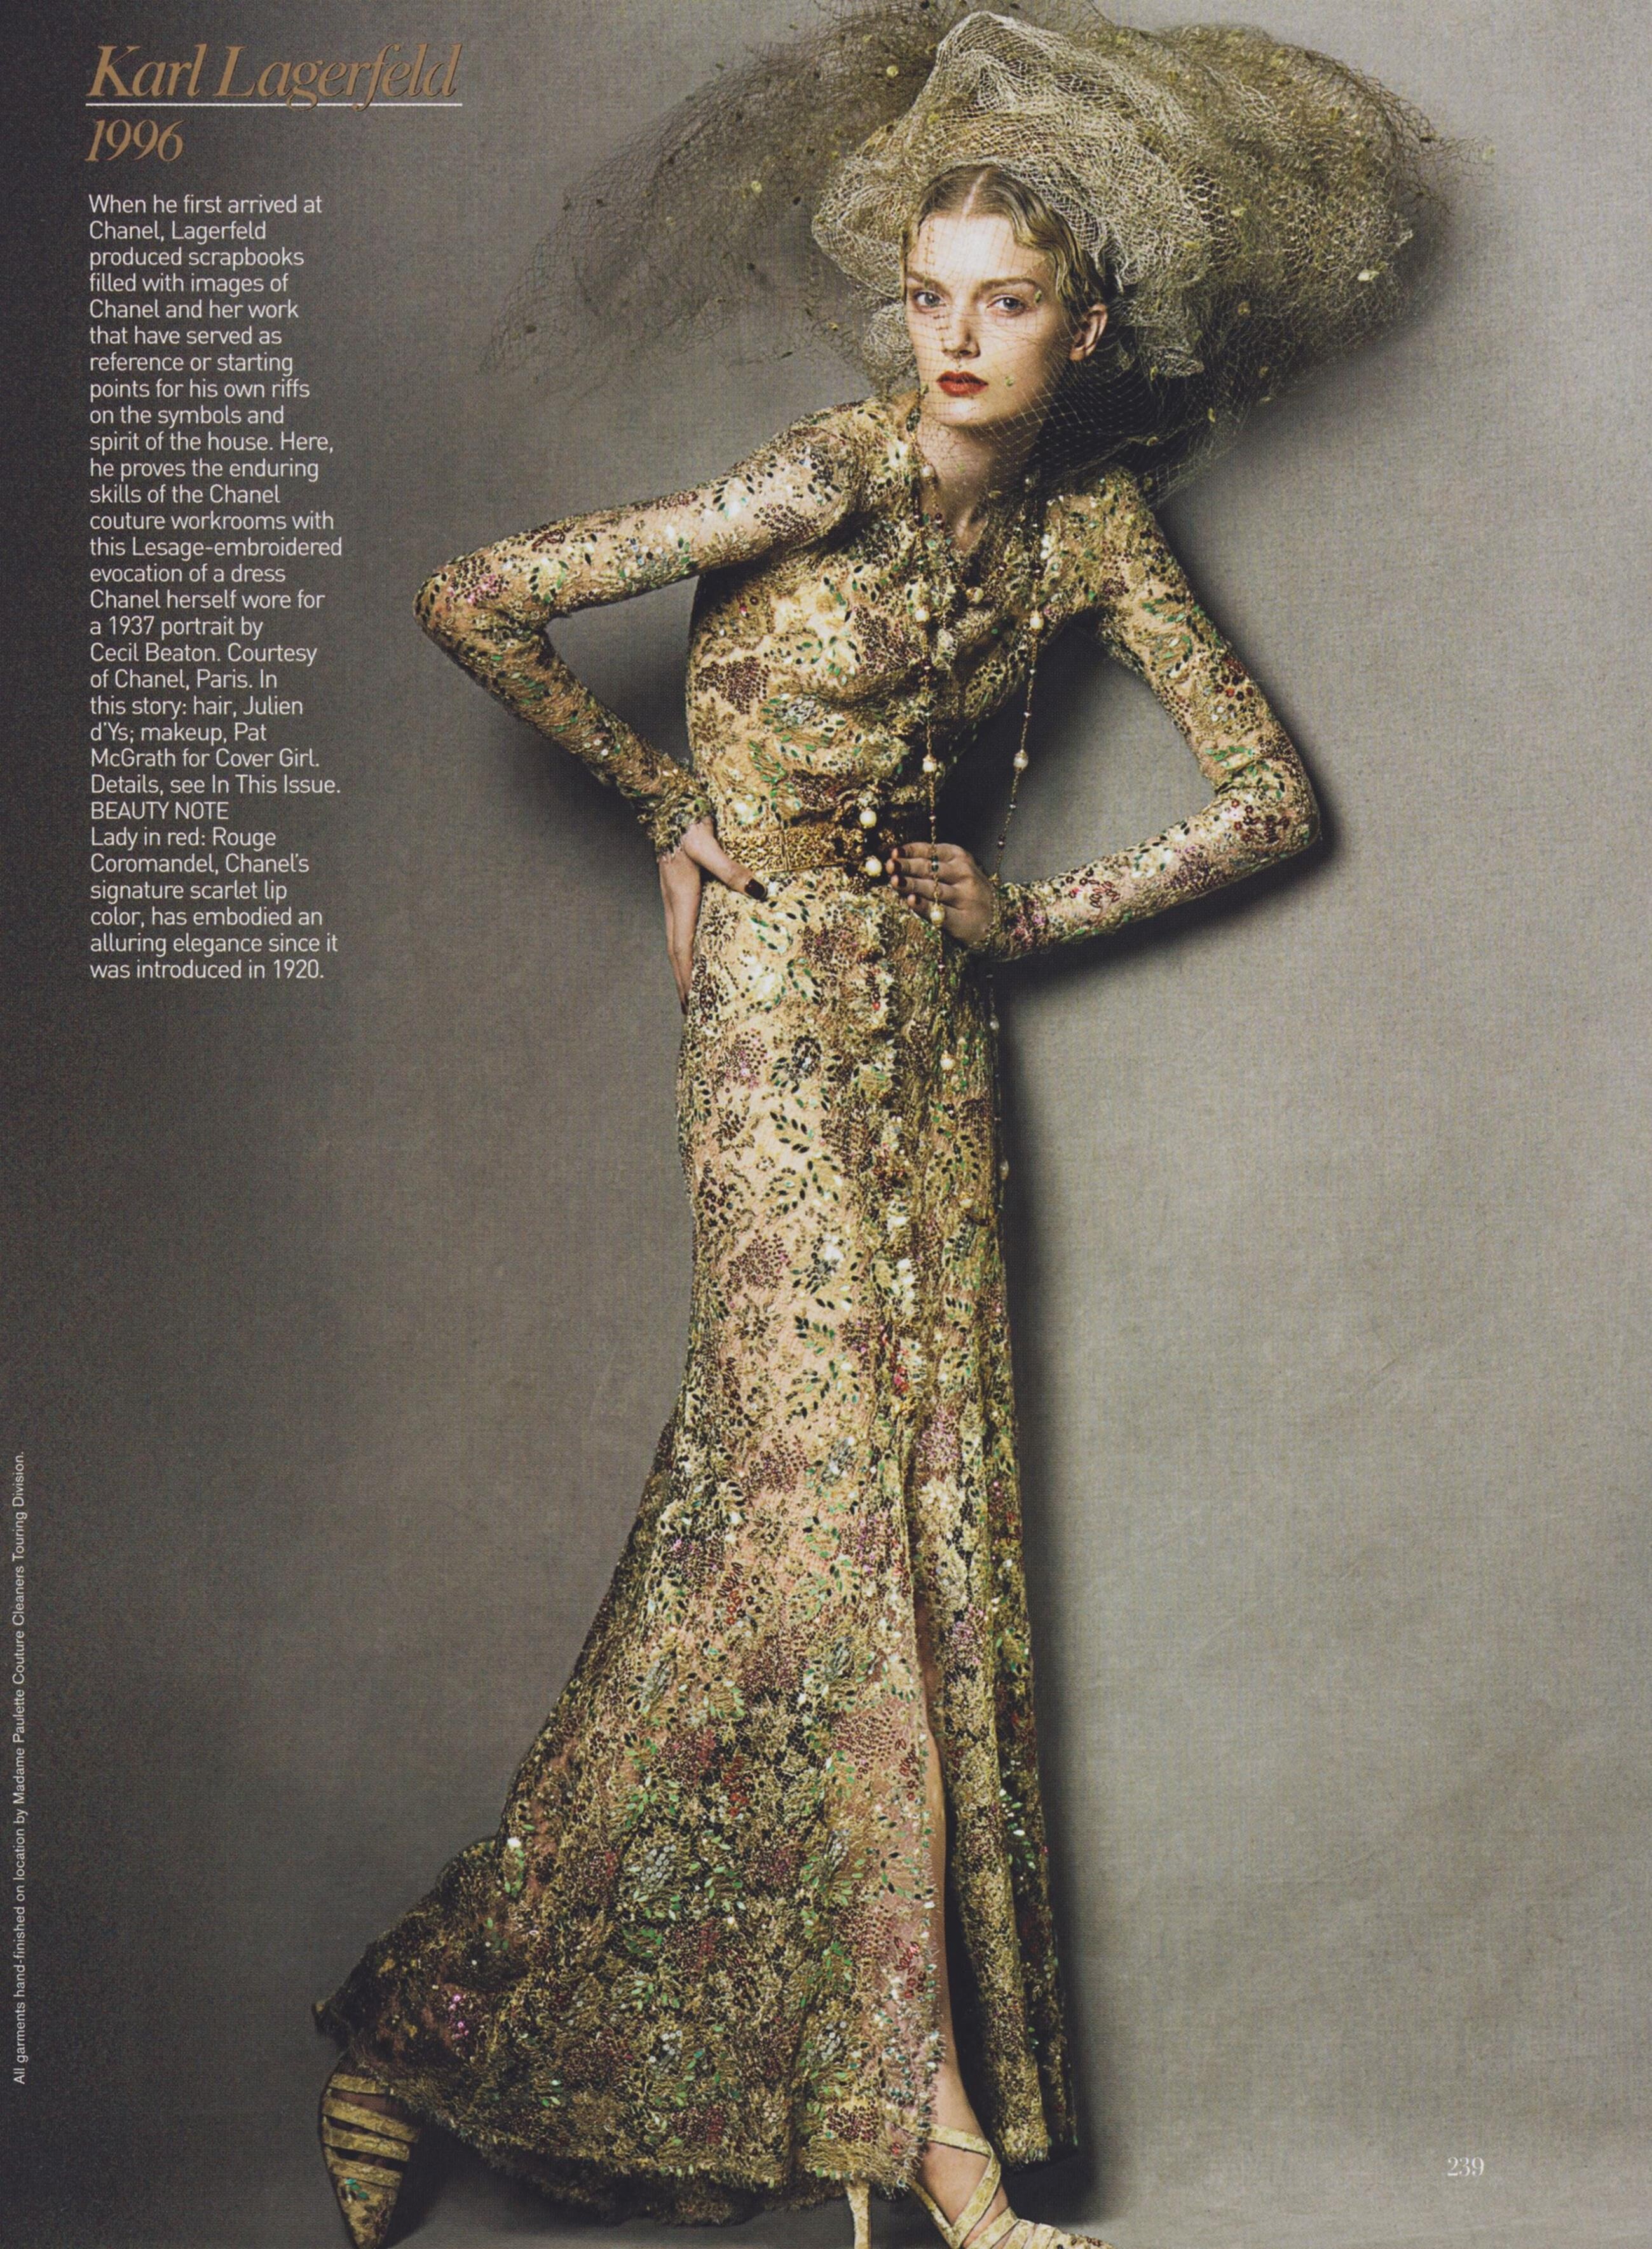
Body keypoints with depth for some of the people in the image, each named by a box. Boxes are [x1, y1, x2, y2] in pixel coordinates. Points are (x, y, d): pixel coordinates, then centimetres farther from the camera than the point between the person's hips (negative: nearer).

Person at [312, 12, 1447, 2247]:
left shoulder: (1093, 524, 2)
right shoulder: (830, 477, -13)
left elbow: (1269, 789, 9)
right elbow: (472, 600, -13)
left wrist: (1035, 914, 0)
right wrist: (661, 789, -2)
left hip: (931, 1002, 6)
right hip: (776, 992, -6)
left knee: (934, 1510, 1)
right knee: (831, 1510, -8)